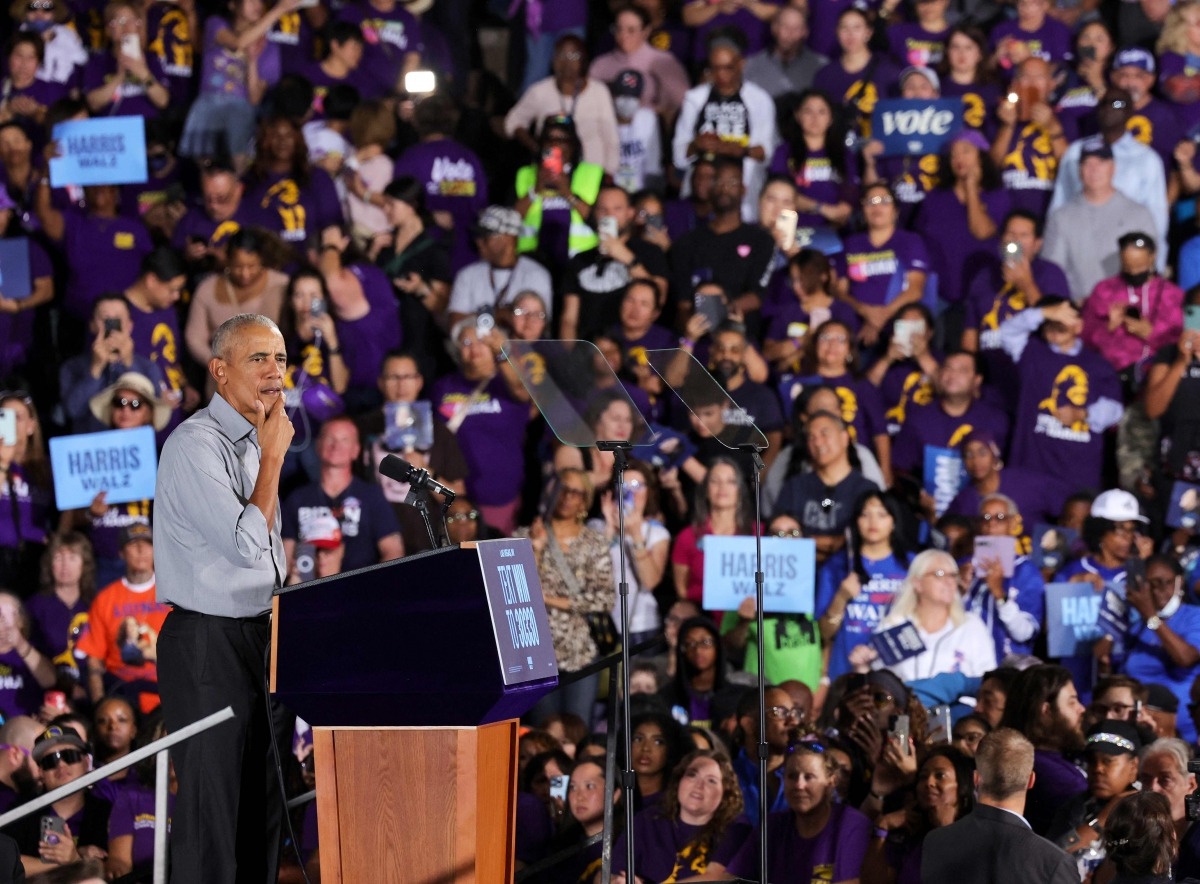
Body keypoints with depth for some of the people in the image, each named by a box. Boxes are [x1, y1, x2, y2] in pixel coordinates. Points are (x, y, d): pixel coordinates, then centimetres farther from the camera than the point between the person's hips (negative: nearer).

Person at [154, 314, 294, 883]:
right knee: (213, 808, -7)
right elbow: (245, 543, -22)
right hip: (210, 641, -9)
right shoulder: (195, 445, -15)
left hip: (264, 637, 9)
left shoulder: (255, 441, 14)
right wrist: (273, 456, -13)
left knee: (264, 807, 10)